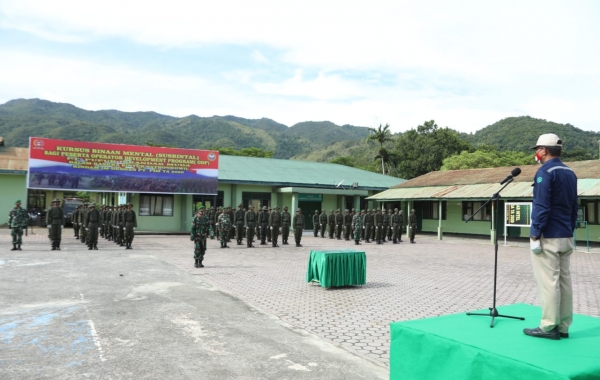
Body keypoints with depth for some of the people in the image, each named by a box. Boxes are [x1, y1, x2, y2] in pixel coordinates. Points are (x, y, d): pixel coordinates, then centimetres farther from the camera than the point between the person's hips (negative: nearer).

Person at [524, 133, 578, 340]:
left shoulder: (545, 171, -13)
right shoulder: (570, 172, 13)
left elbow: (541, 207, -19)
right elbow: (574, 207, 17)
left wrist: (535, 235, -16)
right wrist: (569, 230, 22)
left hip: (548, 237, -9)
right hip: (566, 237, 9)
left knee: (548, 282, -4)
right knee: (564, 280, 10)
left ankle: (549, 327, 1)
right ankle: (563, 327, 16)